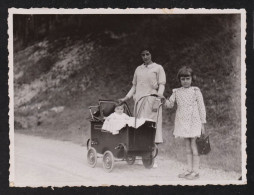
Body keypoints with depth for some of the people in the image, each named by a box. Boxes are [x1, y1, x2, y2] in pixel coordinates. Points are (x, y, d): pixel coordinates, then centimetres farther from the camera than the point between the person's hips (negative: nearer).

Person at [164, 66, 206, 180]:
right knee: (187, 147, 10)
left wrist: (202, 123, -4)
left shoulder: (195, 91, -4)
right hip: (182, 122, 4)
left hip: (194, 122, -4)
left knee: (194, 146, -3)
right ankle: (189, 169, 16)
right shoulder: (177, 92, 7)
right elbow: (170, 104, 7)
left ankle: (195, 171, 1)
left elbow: (201, 107, -2)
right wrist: (166, 102, -17)